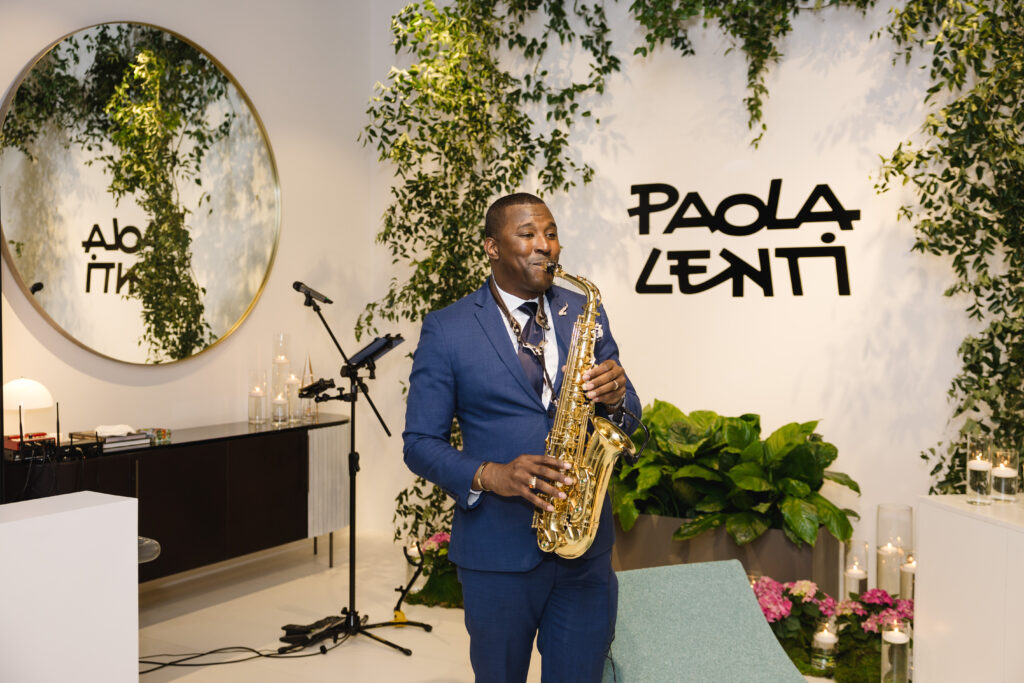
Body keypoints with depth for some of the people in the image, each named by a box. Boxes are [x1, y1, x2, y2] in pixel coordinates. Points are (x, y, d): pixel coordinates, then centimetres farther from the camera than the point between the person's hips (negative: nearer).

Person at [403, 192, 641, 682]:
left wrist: (616, 398, -14)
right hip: (498, 551, -2)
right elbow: (420, 443, -4)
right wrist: (487, 475, -21)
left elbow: (628, 420, 9)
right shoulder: (446, 330, -4)